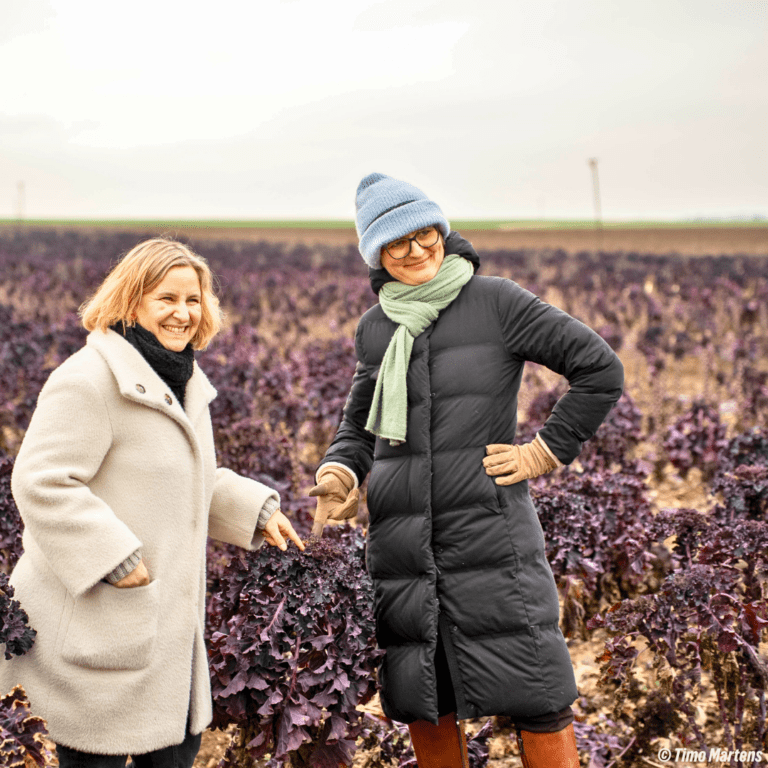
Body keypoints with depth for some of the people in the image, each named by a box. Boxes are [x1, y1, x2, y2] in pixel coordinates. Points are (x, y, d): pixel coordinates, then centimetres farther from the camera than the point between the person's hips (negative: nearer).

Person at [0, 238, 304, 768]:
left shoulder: (183, 380, 13)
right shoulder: (90, 380, -18)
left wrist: (254, 509, 14)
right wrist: (114, 559, -26)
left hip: (166, 619, 9)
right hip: (95, 621, -9)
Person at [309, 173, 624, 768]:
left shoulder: (496, 301, -3)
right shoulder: (375, 328, 11)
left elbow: (602, 370, -2)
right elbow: (360, 427, 21)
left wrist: (546, 451, -6)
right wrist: (338, 473, 1)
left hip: (489, 533, -4)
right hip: (400, 541, 5)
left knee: (535, 698, -1)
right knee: (423, 705, 12)